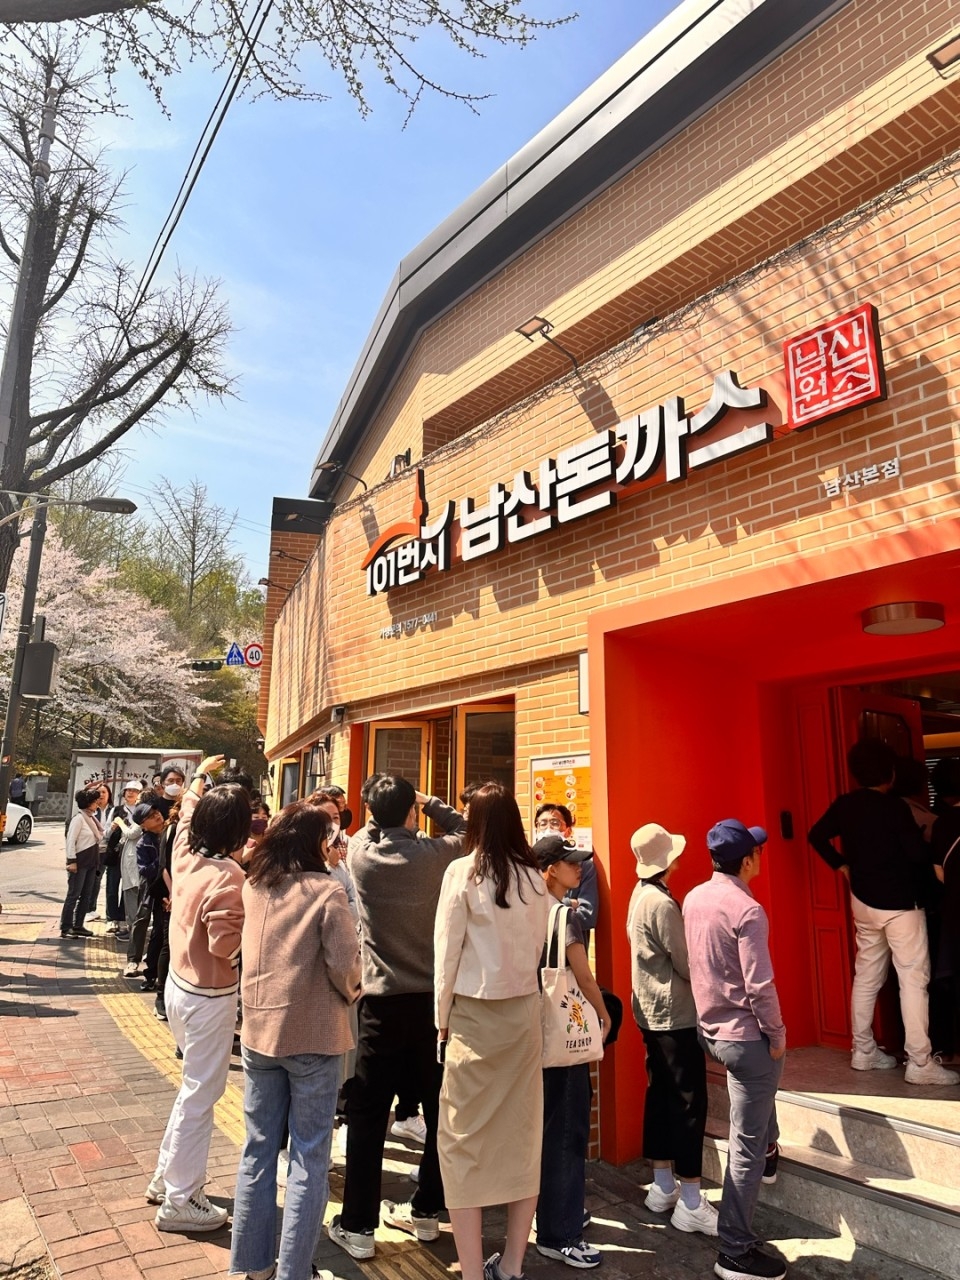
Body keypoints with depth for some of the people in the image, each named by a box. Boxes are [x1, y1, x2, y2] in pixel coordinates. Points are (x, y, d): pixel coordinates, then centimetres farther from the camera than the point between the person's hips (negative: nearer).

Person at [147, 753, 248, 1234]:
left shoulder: (186, 853, -2)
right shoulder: (227, 876, -25)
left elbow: (187, 813, 18)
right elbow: (226, 945, -26)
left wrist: (201, 777, 32)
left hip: (180, 984, 9)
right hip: (210, 996, -9)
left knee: (196, 1084, 23)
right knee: (200, 1093, 5)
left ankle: (165, 1178, 35)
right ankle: (179, 1202, 18)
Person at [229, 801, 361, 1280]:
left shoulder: (253, 886, 1)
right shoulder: (326, 890, -17)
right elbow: (343, 963, -18)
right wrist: (350, 994, 1)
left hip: (258, 1030, 6)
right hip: (312, 1035, -5)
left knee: (257, 1150, 17)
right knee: (308, 1159, 9)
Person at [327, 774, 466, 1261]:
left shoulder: (362, 855, -10)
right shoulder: (435, 854, -11)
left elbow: (370, 830, 15)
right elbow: (465, 830, 10)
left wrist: (385, 812, 19)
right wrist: (430, 803, 16)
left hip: (383, 1002, -1)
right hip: (434, 998, 1)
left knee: (368, 1115, 10)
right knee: (439, 1108, 17)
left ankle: (358, 1226, 18)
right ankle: (426, 1209, 31)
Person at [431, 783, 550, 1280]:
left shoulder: (463, 872, -12)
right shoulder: (534, 877, -2)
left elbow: (447, 950, -9)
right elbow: (539, 946, 2)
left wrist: (442, 1018, 1)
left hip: (474, 1013, -4)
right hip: (523, 1011, 4)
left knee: (464, 1138, 7)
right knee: (522, 1131, 14)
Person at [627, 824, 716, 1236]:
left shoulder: (641, 894, 7)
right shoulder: (661, 903, -22)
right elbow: (687, 965, -17)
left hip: (652, 1011, 9)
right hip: (676, 1014, -9)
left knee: (661, 1094, 15)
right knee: (689, 1102, -2)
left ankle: (663, 1187, 25)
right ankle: (690, 1203, 4)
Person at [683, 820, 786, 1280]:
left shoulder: (693, 899, -1)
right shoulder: (747, 911, -24)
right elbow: (759, 986, -24)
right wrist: (777, 1034, -7)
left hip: (710, 1029, 8)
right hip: (745, 1035, -8)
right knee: (746, 1146, 5)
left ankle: (769, 1151, 52)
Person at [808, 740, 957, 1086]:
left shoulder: (845, 804, 1)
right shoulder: (894, 806, -18)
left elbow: (816, 835, 8)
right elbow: (918, 853, -19)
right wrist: (928, 847, 3)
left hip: (863, 901, 6)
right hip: (900, 904, -6)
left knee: (866, 976, 14)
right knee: (914, 980, 1)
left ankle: (863, 1051, 22)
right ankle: (920, 1063, 3)